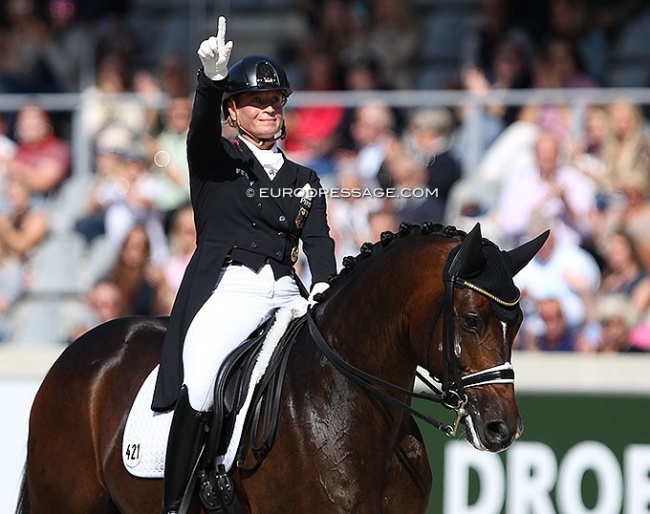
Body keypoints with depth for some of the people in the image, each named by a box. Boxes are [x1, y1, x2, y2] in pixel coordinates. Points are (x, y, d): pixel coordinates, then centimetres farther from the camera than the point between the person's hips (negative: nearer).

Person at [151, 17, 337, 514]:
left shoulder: (304, 180, 23)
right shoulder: (215, 158, 12)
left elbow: (318, 240, 10)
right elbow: (202, 126, -10)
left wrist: (324, 285, -12)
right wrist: (212, 77, -31)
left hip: (286, 295, 4)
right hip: (224, 289, -4)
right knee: (200, 387, -27)